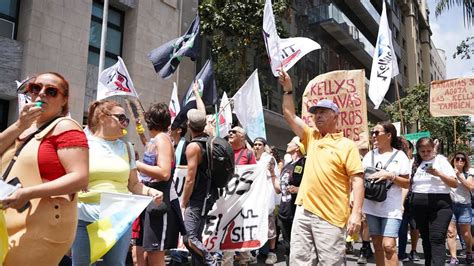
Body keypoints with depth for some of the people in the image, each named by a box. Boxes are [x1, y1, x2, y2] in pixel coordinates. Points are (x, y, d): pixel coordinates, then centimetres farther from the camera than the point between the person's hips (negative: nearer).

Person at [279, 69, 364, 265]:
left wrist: (356, 212, -16)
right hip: (304, 211, 5)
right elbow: (289, 115, 14)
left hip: (330, 215, -5)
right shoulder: (311, 137, 15)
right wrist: (288, 89, 8)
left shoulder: (347, 145, -1)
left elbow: (357, 180, -7)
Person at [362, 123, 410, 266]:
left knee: (389, 245, -12)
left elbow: (407, 184, -1)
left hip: (391, 208, -4)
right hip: (371, 207, 4)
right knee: (377, 245, 10)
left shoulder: (400, 156, 0)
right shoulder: (369, 155, 10)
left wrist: (390, 176, -16)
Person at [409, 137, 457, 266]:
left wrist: (438, 174, -16)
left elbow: (454, 184, -1)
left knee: (437, 239, -12)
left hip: (440, 204, -3)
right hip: (418, 205, 3)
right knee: (425, 238, 10)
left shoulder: (441, 160, 3)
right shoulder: (415, 163, 10)